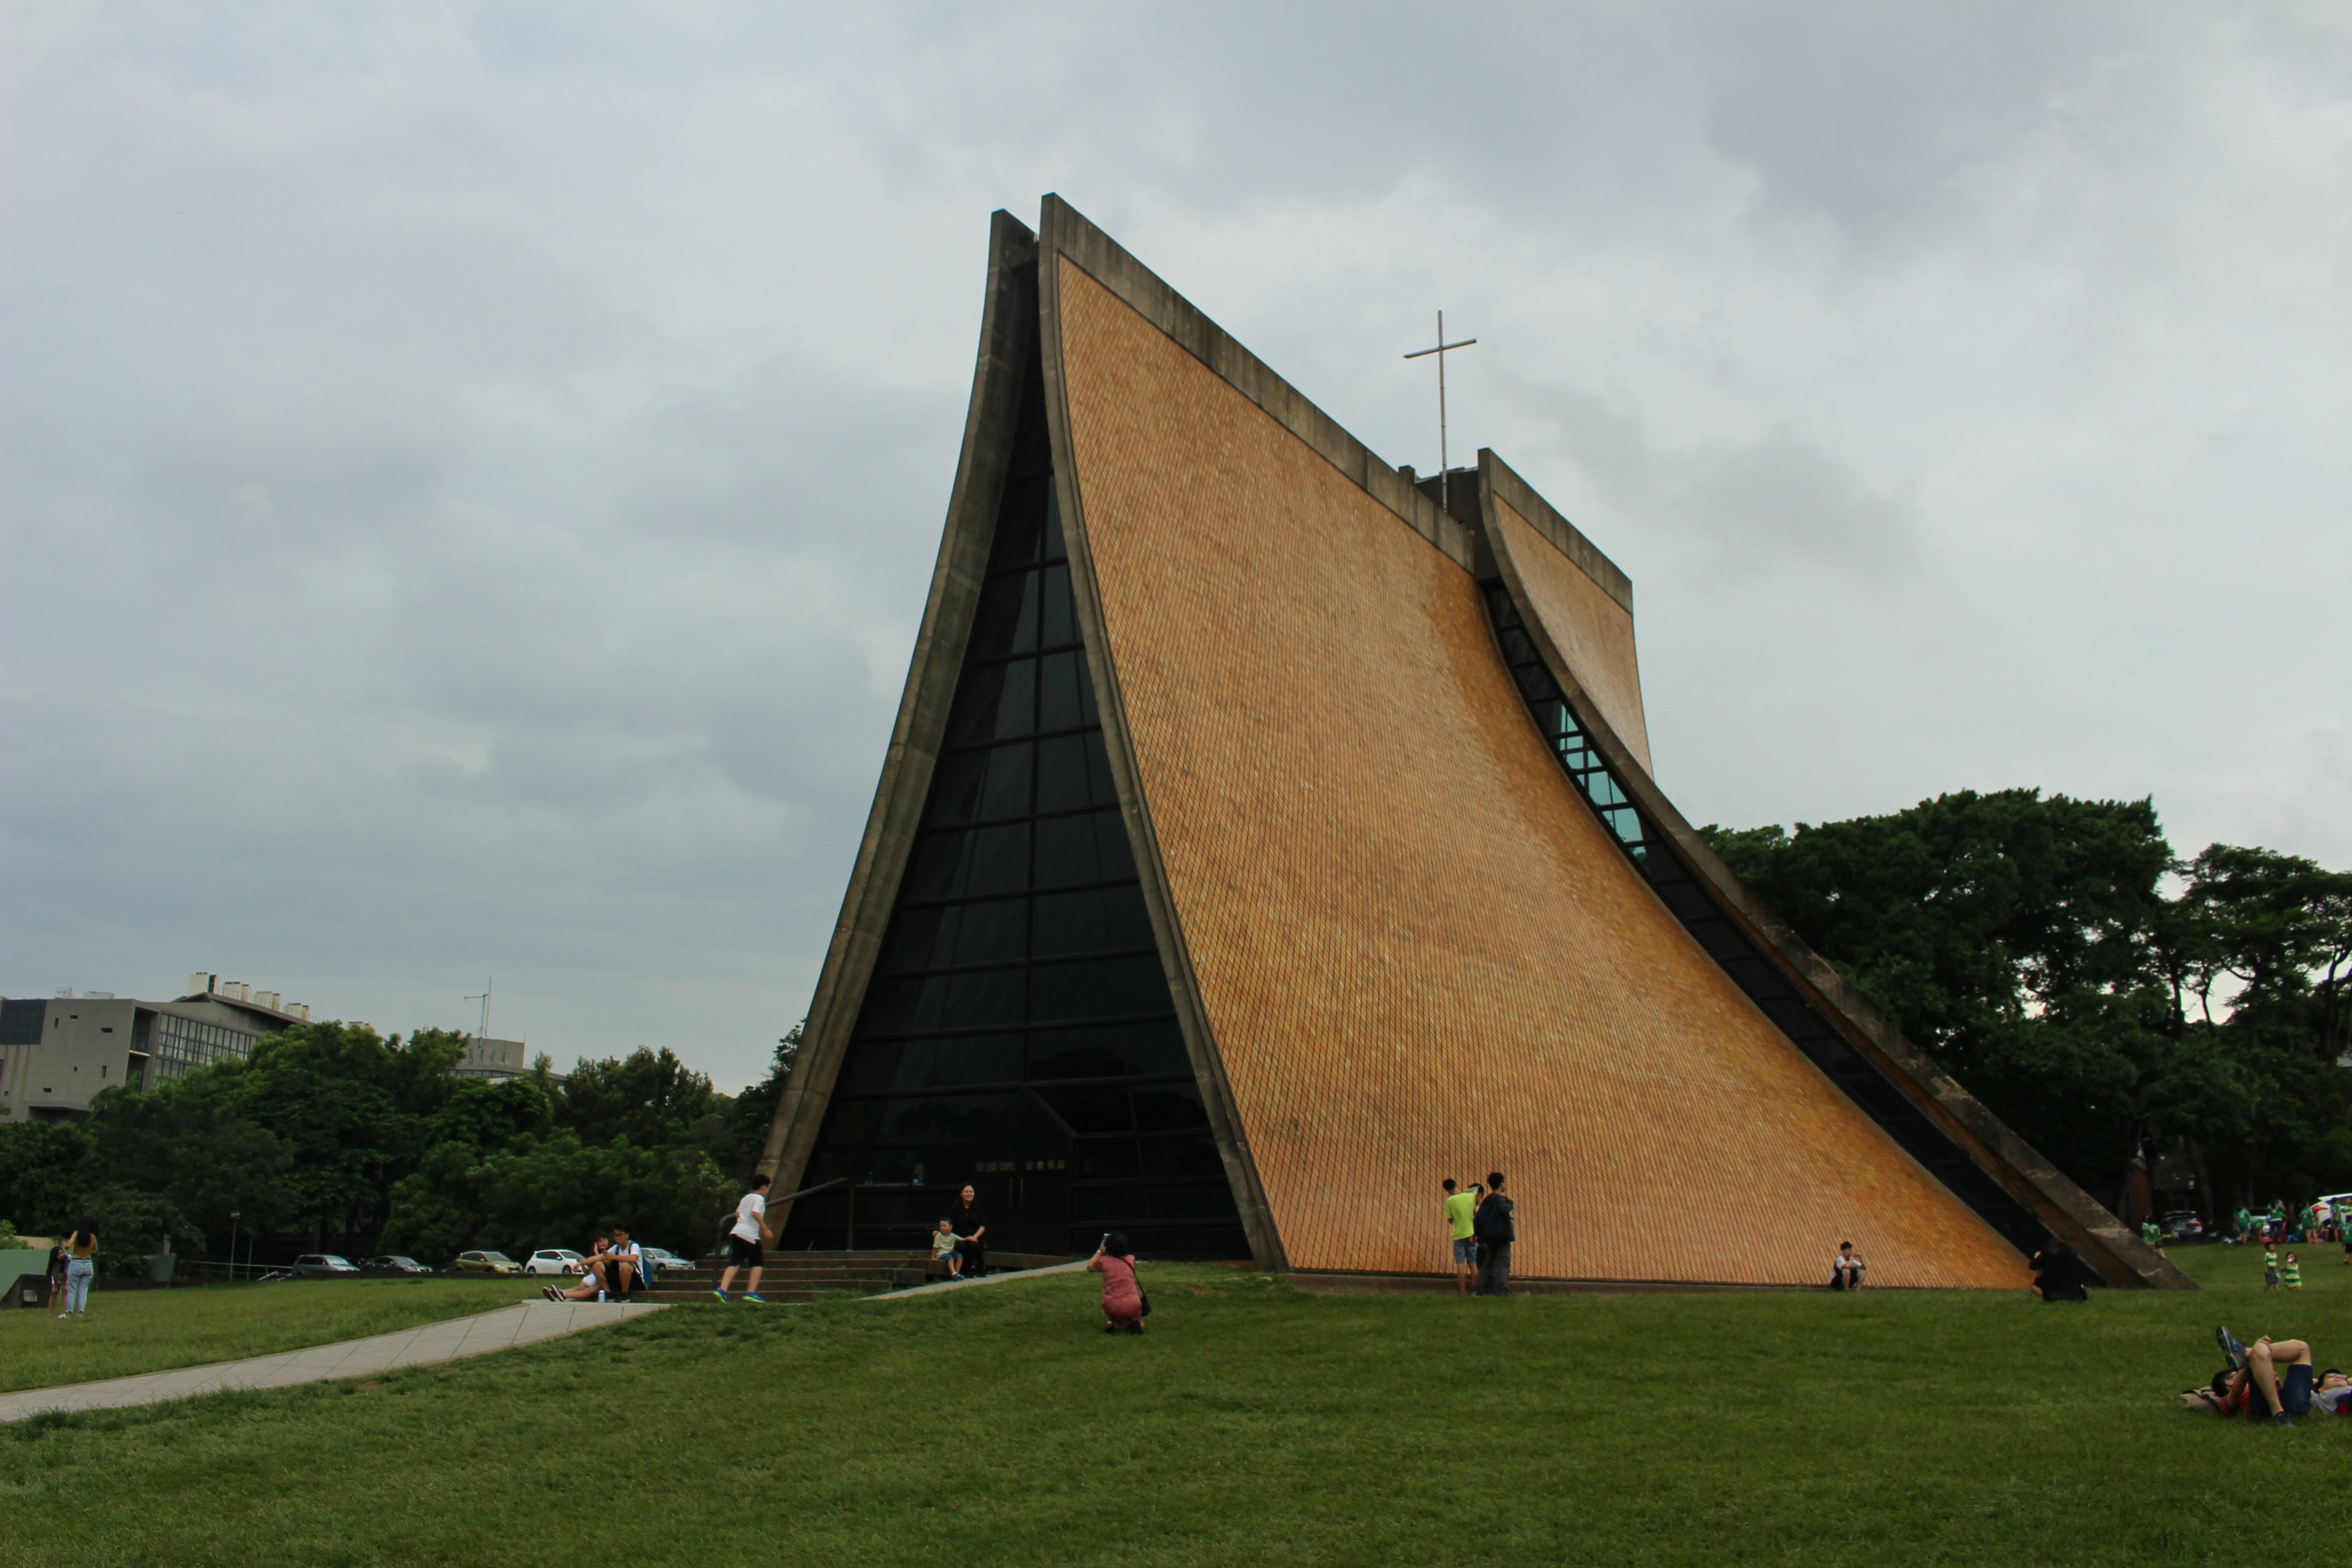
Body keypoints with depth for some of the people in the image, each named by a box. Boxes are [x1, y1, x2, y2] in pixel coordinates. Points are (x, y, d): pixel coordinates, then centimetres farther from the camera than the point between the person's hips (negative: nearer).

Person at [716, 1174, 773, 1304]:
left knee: (734, 1263, 3)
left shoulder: (745, 1198, 21)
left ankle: (722, 1290, -13)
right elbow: (755, 1213, -19)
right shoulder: (759, 1198, -3)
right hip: (750, 1234, -7)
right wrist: (765, 1229, -17)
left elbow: (737, 1214, 21)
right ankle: (751, 1292, -3)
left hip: (736, 1231, 7)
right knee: (758, 1263, 3)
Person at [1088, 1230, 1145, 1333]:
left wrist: (1100, 1251, 29)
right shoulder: (1131, 1259, 6)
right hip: (1132, 1306, 1)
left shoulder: (1104, 1261, 0)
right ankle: (1135, 1323, -3)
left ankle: (1110, 1323, 2)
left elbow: (1090, 1268, 22)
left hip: (1112, 1308, -1)